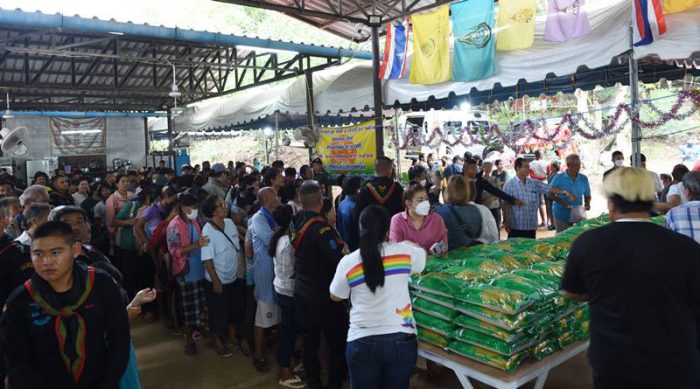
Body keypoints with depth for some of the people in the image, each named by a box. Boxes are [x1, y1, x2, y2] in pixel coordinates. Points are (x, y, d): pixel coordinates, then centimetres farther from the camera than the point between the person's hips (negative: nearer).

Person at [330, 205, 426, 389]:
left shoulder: (348, 262, -9)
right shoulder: (404, 251, -7)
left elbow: (335, 296, 9)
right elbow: (422, 253, 17)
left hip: (363, 343, -1)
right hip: (401, 340, 1)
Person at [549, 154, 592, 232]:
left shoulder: (584, 179, 5)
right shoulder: (558, 178, -5)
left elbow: (587, 195, 14)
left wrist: (587, 203, -8)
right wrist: (561, 201, -19)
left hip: (578, 214, 3)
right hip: (562, 215, -3)